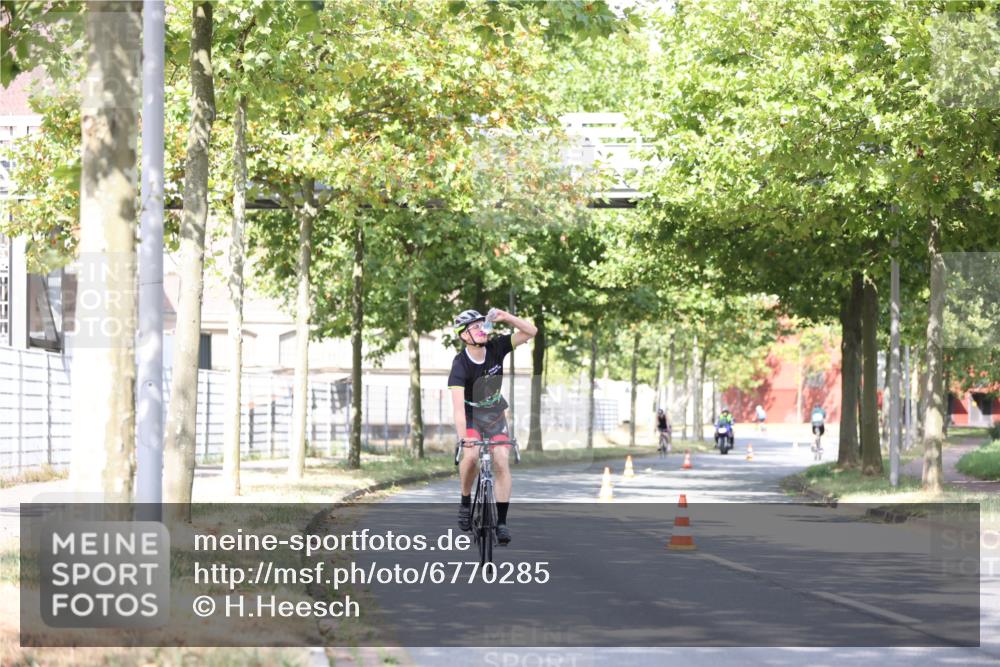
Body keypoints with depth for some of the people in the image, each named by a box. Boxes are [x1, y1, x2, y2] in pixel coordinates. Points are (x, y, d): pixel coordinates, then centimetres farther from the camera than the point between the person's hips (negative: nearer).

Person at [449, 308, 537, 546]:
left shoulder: (496, 348, -15)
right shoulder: (460, 365, -27)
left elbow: (530, 332, -17)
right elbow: (458, 405, -37)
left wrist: (506, 317, -32)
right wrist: (463, 438, -50)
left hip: (495, 413, 3)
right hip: (470, 414, -3)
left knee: (501, 462, -12)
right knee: (471, 457, -26)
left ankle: (501, 521, -9)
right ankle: (465, 503, -1)